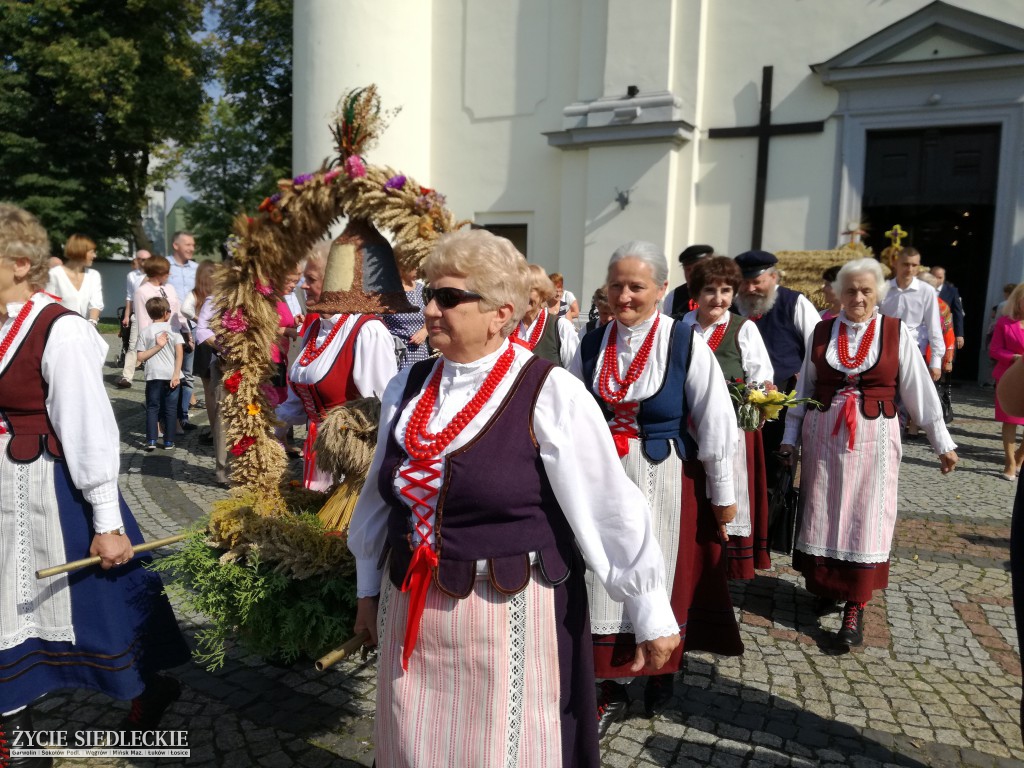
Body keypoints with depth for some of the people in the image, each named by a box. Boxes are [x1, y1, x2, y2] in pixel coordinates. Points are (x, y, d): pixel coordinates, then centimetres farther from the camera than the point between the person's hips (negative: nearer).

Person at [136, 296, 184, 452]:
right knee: (170, 409, 7)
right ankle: (169, 441, 10)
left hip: (154, 375, 0)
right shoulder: (173, 329, 1)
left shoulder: (145, 332, 4)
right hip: (171, 375, 0)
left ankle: (151, 441, 1)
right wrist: (176, 374, -9)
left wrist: (157, 347, -3)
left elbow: (140, 357, -2)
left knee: (152, 408, 8)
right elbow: (179, 353, -8)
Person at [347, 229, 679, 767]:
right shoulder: (409, 386, 2)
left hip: (508, 616, -5)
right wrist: (369, 587, 18)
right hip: (409, 612, 5)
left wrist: (652, 615, -9)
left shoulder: (548, 393, -14)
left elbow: (611, 509, -12)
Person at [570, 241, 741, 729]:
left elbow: (715, 424, -6)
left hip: (666, 481, -2)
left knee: (662, 577, 12)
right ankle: (611, 689, 26)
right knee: (605, 579, 8)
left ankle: (662, 677, 37)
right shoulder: (591, 346, 0)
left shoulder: (686, 344, -10)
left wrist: (723, 494, -1)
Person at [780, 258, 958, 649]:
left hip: (874, 437, -2)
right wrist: (791, 438, 9)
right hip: (823, 436, 2)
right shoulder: (823, 331, 4)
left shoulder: (896, 332, -1)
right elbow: (804, 388, 9)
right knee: (822, 515, 8)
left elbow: (920, 391, 1)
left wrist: (942, 442, 2)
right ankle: (825, 587, 27)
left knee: (865, 520, 0)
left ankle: (854, 609, 9)